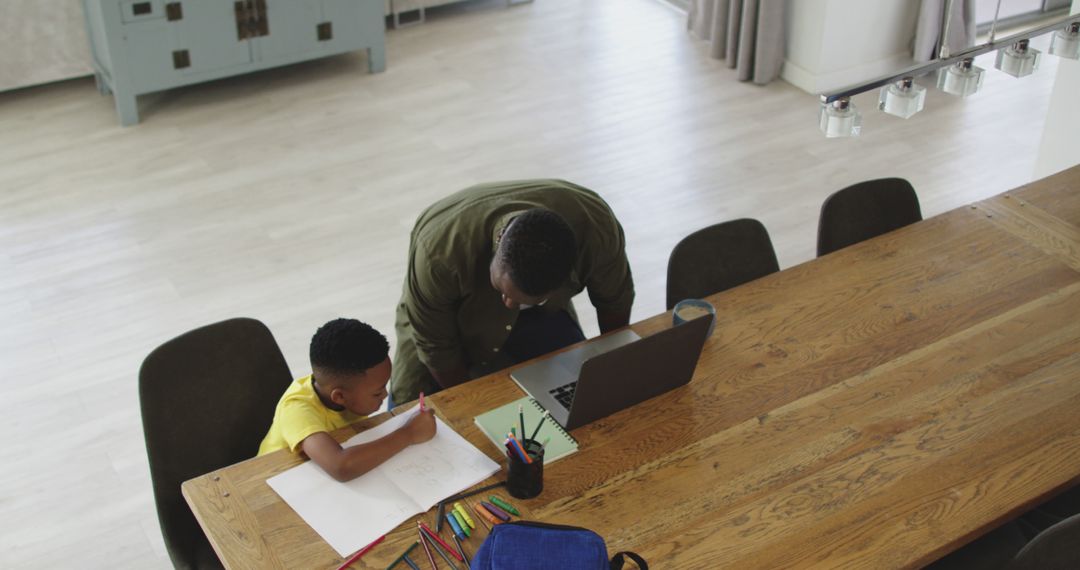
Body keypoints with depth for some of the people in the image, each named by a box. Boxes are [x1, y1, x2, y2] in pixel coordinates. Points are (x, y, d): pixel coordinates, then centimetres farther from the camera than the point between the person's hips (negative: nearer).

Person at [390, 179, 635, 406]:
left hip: (539, 314, 2)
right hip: (454, 316, -2)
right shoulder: (439, 249, -42)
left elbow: (615, 302, -12)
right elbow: (435, 347, -24)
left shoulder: (598, 231, -35)